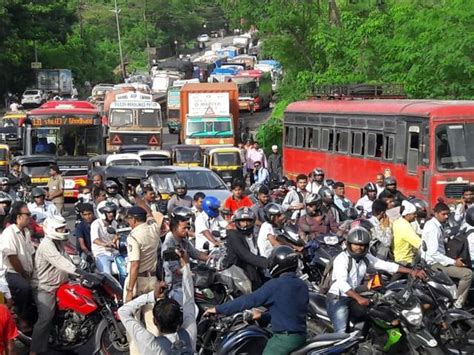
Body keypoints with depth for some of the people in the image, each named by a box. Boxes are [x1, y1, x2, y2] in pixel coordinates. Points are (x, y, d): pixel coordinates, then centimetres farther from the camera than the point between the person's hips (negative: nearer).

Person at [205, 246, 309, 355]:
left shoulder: (275, 285, -14)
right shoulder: (303, 285, 10)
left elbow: (249, 300, -14)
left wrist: (219, 309, -9)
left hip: (284, 338, -8)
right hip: (301, 336, 8)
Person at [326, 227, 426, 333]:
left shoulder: (366, 257, 7)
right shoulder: (342, 258, -16)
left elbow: (386, 265, 3)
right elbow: (342, 283, -28)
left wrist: (411, 271, -6)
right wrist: (358, 298, -40)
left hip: (353, 298, 7)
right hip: (337, 298, -7)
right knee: (341, 332, -22)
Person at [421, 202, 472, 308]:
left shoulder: (433, 224, 11)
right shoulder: (433, 228, -21)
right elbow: (433, 253, -27)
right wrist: (453, 262, -23)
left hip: (437, 260, 11)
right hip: (434, 264, -11)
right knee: (467, 274, -20)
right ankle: (457, 304, -12)